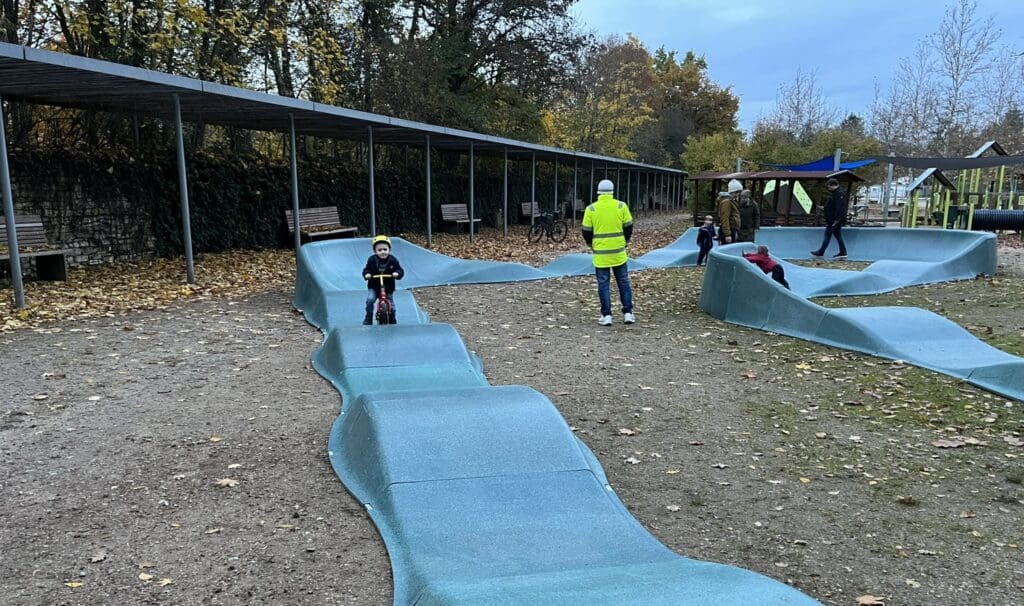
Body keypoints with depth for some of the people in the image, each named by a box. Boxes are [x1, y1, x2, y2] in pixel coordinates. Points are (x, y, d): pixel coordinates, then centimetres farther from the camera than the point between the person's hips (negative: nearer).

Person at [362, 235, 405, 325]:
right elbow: (366, 270, -1)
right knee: (370, 299, -25)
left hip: (388, 288, 1)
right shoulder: (372, 260, -6)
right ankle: (368, 318, -7)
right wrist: (366, 274, -23)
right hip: (373, 287, 0)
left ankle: (392, 322, 28)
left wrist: (397, 273, -27)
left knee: (391, 307, 3)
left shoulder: (393, 260, -6)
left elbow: (400, 270, -5)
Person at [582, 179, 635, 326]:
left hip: (600, 253, -1)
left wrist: (591, 244, 18)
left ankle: (606, 315, 5)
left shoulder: (591, 209, -4)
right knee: (623, 282, 12)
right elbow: (628, 227, 3)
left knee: (603, 284, 6)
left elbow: (586, 231, 0)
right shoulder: (621, 206, -3)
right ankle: (628, 313, 13)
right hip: (618, 251, 1)